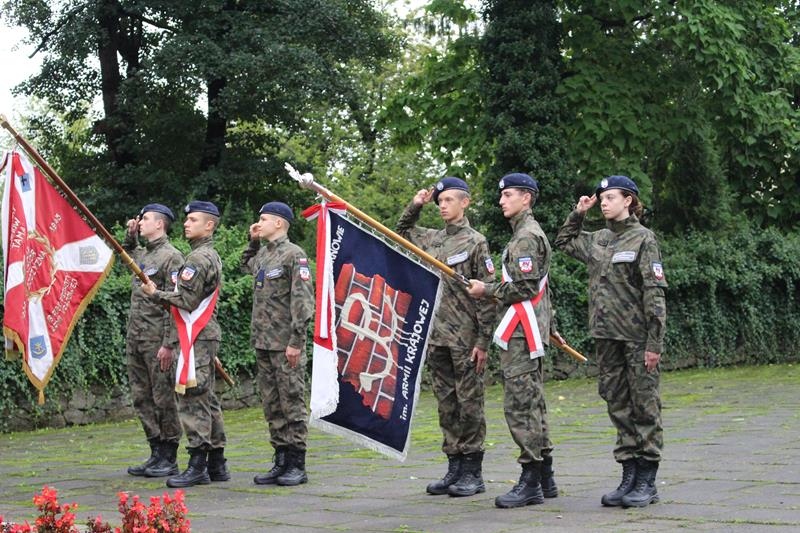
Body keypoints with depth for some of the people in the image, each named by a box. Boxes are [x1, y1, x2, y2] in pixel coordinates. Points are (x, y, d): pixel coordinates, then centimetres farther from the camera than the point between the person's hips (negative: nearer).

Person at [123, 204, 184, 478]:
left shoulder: (171, 257, -9)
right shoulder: (142, 255, 16)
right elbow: (125, 251, 43)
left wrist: (169, 344, -20)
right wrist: (131, 235, 21)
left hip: (157, 339, -9)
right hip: (135, 339, 9)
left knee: (163, 398, -2)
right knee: (141, 398, 11)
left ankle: (169, 459, 4)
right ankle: (157, 454, 18)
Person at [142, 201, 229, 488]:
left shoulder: (198, 258, -14)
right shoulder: (212, 256, 19)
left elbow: (187, 300, -19)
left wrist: (156, 294, -6)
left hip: (196, 336, -11)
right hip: (206, 334, 11)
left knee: (192, 399, -10)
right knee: (207, 399, 12)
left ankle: (197, 466, -10)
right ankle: (217, 464, 16)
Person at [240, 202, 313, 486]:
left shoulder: (294, 255, -9)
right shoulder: (262, 254, 15)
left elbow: (303, 300, -15)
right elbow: (245, 266, 41)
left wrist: (296, 341, -19)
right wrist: (253, 241, 24)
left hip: (286, 344, -8)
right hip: (263, 343, 8)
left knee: (292, 402, -3)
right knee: (272, 406, 10)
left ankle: (297, 466, 2)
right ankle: (281, 462, 16)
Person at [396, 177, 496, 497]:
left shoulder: (475, 242, -6)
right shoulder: (431, 239, 12)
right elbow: (401, 234, 33)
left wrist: (482, 341, -13)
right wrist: (414, 207, 16)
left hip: (465, 339, -6)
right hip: (437, 337, 6)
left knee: (469, 404, 0)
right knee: (446, 405, 10)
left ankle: (473, 474, 6)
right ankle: (454, 468, 17)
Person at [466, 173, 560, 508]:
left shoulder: (526, 236, -13)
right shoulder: (529, 232, 21)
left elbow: (524, 287, -20)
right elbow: (539, 286, 25)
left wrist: (487, 291, -9)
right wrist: (550, 325, 28)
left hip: (521, 333, -11)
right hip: (531, 331, 11)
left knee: (520, 404, -10)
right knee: (532, 403, 13)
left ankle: (530, 483, -9)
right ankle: (545, 478, 19)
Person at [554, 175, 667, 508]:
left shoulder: (643, 239, -6)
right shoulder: (596, 240, 12)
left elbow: (655, 293, -11)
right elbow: (563, 241, 32)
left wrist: (655, 342, -15)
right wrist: (578, 214, 16)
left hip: (637, 337, -6)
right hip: (607, 336, 7)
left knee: (644, 406, -1)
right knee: (618, 406, 9)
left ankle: (647, 482, 4)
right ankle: (629, 477, 15)